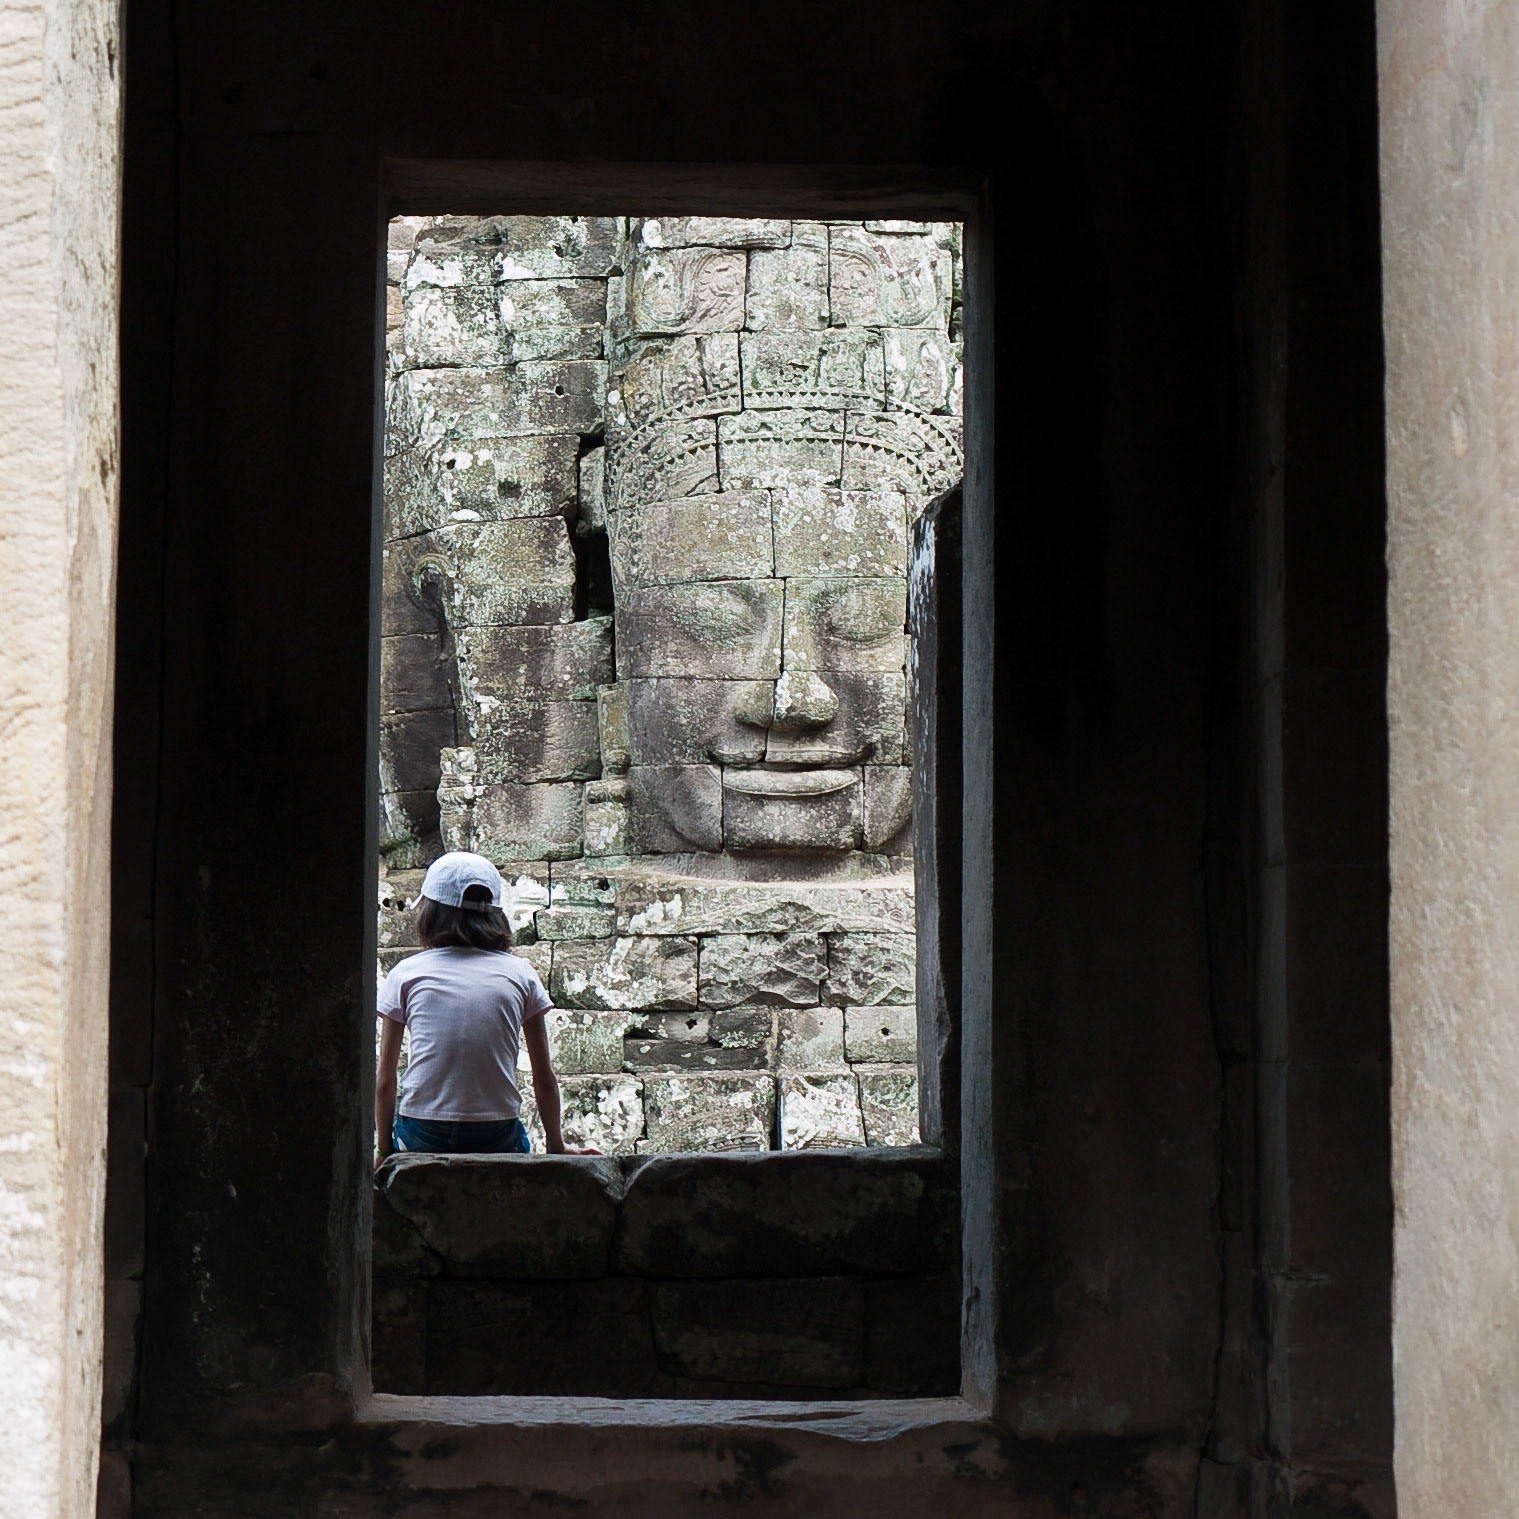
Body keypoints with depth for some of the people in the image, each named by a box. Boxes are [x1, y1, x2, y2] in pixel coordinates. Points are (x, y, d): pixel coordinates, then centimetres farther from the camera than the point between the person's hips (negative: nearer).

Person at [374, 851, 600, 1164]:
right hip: (497, 1139, 0)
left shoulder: (405, 974, 5)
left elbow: (384, 1081, 6)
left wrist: (384, 1150, 17)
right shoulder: (520, 974, 6)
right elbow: (545, 1080, 9)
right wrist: (557, 1147, 22)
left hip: (421, 1138, 0)